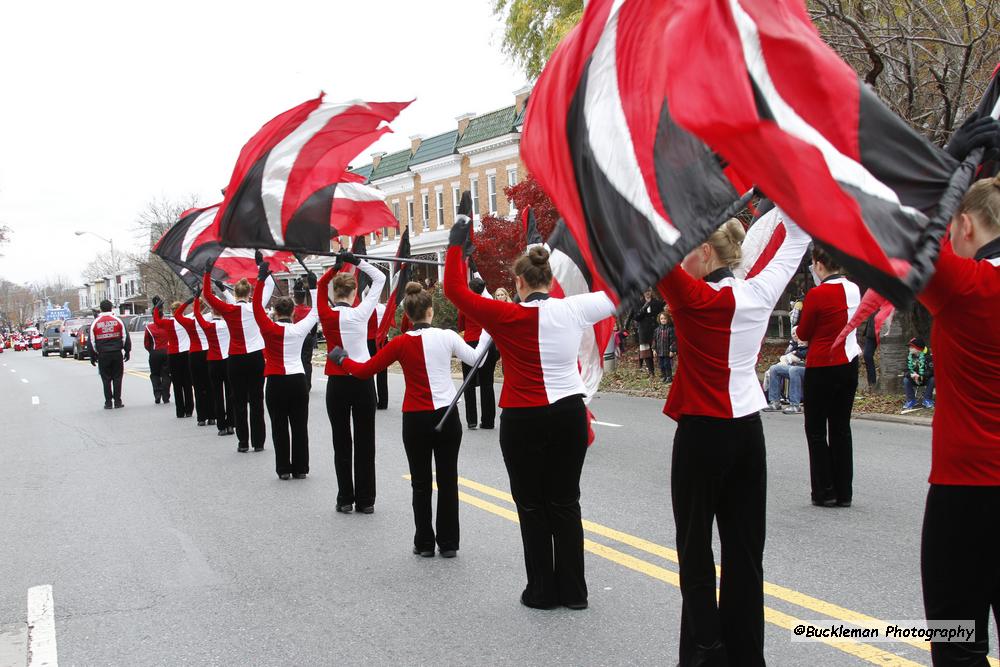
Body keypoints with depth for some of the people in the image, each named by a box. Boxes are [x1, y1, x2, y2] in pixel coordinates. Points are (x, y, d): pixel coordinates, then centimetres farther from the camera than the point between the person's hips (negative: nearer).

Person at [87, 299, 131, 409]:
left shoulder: (95, 323, 0)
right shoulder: (118, 321, 1)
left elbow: (91, 341, 2)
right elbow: (125, 337, 3)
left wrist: (93, 356, 9)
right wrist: (127, 351, 11)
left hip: (103, 355, 0)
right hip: (117, 353, 0)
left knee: (106, 379, 5)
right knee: (117, 378, 7)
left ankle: (108, 402, 5)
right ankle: (117, 401, 6)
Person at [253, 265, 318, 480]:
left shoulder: (269, 329, -9)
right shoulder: (300, 329, -2)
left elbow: (257, 306, -5)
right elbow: (316, 312, 11)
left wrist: (261, 280, -6)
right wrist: (313, 287, 16)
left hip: (276, 383, -2)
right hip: (298, 381, 2)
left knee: (279, 427, 5)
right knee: (300, 426, 7)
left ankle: (283, 468, 6)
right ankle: (300, 468, 10)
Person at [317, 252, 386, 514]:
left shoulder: (326, 315, -6)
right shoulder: (361, 313, -8)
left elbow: (321, 284, 12)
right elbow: (380, 278, 2)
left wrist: (336, 267, 2)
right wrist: (356, 262, -4)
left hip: (337, 383, 0)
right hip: (363, 381, 0)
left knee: (341, 442, 8)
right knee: (365, 441, 6)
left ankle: (345, 499, 9)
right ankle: (365, 500, 9)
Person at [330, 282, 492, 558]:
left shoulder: (401, 343, -8)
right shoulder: (447, 337, -6)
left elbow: (364, 370, -5)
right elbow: (475, 358, 7)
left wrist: (341, 358, 12)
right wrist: (487, 334, 21)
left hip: (415, 420, -1)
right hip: (447, 418, 1)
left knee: (421, 483, 10)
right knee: (448, 480, 9)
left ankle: (424, 543, 15)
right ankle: (448, 543, 14)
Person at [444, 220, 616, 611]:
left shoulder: (508, 317, -14)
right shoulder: (574, 310, -3)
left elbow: (454, 290, -11)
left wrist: (456, 244, -2)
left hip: (524, 421, -4)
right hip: (569, 416, 4)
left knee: (532, 507, 8)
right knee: (566, 503, 12)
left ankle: (543, 592, 14)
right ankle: (573, 591, 17)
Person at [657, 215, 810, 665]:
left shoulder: (696, 298, -15)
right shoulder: (760, 292, 1)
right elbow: (795, 240, 15)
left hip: (702, 434, -6)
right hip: (748, 431, 6)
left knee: (695, 549, 4)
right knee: (744, 548, 10)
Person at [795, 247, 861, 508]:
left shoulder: (817, 294, -16)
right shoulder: (854, 290, 3)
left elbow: (803, 334, -5)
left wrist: (798, 331, 16)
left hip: (822, 367, -6)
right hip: (849, 366, 6)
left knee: (816, 430, 4)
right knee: (841, 428, 12)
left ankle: (824, 492, 3)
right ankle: (844, 493, 14)